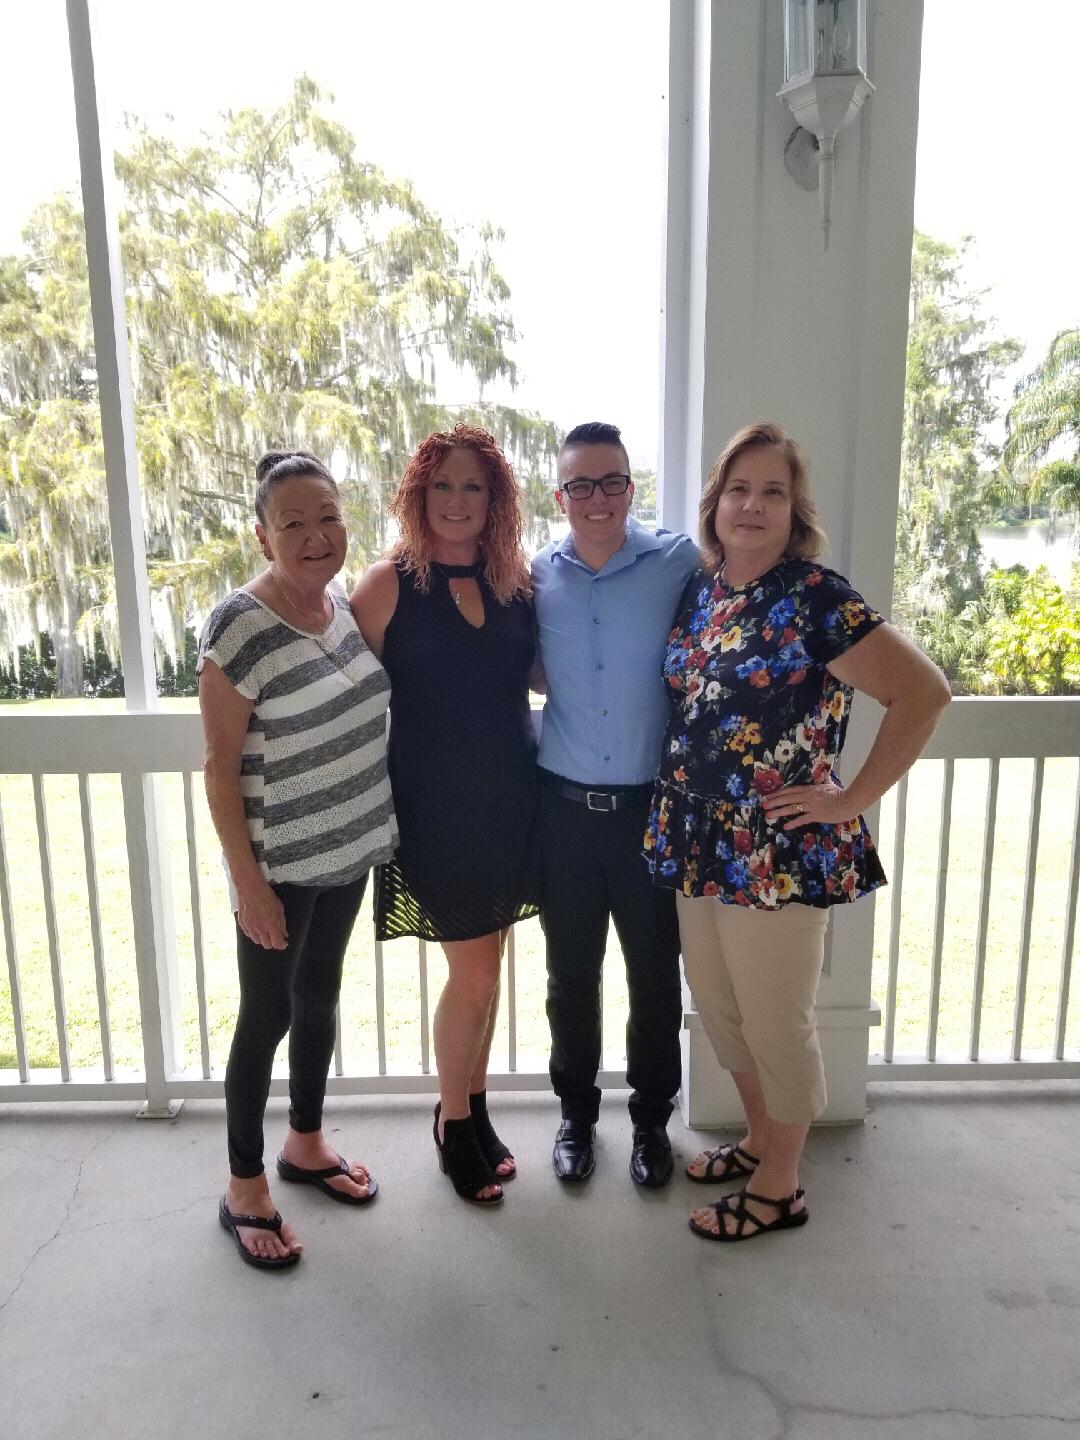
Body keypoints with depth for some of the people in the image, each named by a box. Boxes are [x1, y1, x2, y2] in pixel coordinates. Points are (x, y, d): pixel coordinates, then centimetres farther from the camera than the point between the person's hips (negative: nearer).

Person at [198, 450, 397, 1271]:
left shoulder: (346, 605, 1)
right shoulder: (239, 627, -20)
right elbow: (220, 765, -16)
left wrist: (368, 826, 11)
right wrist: (248, 881, -16)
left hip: (347, 848, 6)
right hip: (278, 864, -6)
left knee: (320, 998, 20)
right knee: (267, 1015, 8)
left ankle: (306, 1144, 41)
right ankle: (245, 1189, 28)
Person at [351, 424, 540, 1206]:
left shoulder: (515, 581, 4)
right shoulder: (389, 584, -8)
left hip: (511, 797, 4)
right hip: (435, 804, -4)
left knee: (488, 962, 14)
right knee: (472, 971, 2)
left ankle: (475, 1106, 35)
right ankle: (453, 1121, 27)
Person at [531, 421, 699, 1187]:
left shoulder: (679, 563, -7)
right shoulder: (536, 577, 1)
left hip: (651, 806, -1)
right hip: (564, 806, 2)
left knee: (655, 973, 12)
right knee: (571, 973, 15)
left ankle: (651, 1117, 35)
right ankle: (576, 1112, 37)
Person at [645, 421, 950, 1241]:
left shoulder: (813, 597, -14)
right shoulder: (700, 590, 5)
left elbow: (925, 691, -16)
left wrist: (855, 797, -14)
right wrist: (679, 822, 9)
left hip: (779, 852, -7)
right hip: (699, 844, 7)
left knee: (776, 1021, 10)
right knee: (720, 1009, 20)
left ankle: (778, 1188, 32)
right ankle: (761, 1139, 44)